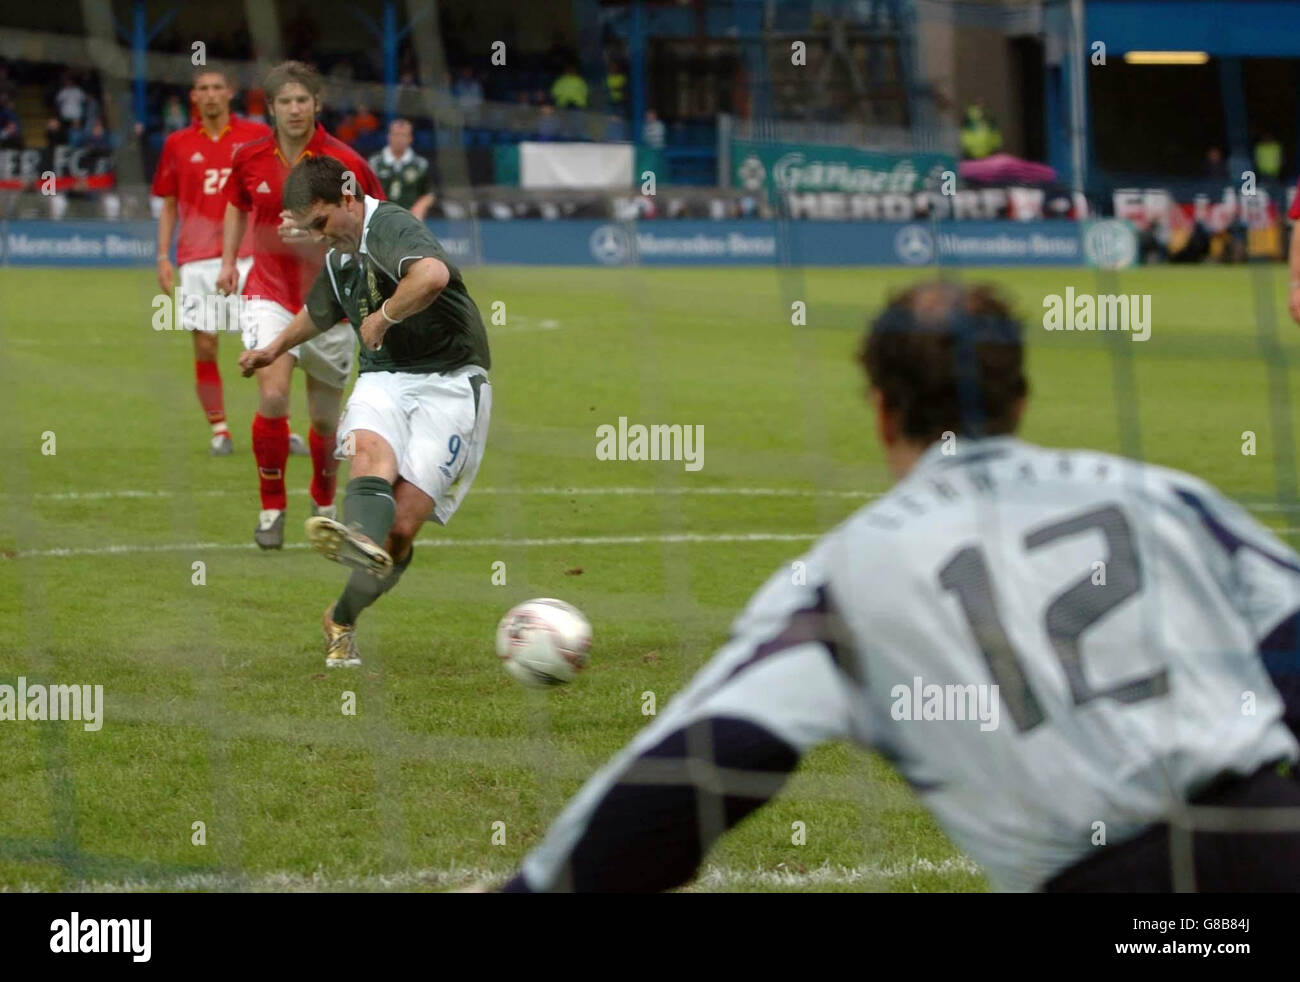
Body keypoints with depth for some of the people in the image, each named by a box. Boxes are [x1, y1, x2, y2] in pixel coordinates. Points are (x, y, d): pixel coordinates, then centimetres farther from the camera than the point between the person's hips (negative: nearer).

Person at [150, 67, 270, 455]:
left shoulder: (257, 136, 5)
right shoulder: (178, 144, 8)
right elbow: (168, 205, 13)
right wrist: (163, 257, 5)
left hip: (248, 256, -1)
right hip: (197, 260, 1)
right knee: (205, 348, -1)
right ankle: (218, 430, 10)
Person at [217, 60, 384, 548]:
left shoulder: (345, 164, -12)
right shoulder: (249, 158, -2)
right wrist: (228, 260, 11)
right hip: (270, 293, 1)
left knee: (325, 418, 8)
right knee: (273, 396, -21)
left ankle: (323, 502, 36)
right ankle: (272, 507, -5)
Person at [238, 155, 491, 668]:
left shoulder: (391, 226, -13)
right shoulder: (339, 258, 16)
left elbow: (433, 275, -36)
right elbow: (318, 311, 39)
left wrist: (383, 316, -21)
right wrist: (275, 349, 52)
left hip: (448, 381, -6)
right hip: (384, 379, 6)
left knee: (402, 526, -14)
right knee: (371, 447, -32)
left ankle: (342, 620, 5)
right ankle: (361, 536, -62)